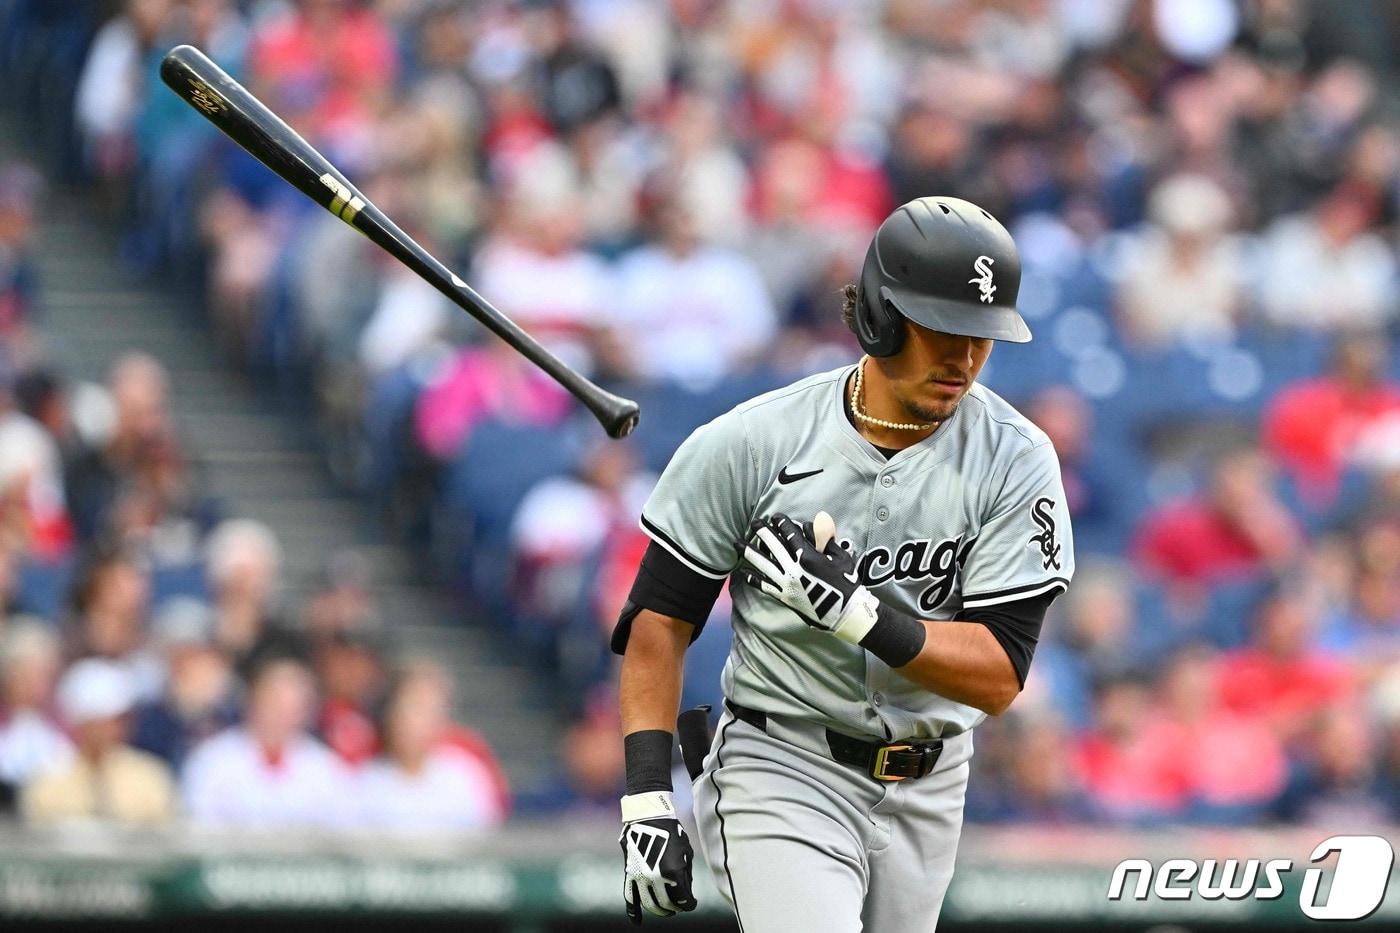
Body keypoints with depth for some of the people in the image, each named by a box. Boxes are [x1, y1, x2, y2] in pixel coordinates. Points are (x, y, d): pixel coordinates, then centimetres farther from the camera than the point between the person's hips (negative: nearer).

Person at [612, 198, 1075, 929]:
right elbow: (659, 620, -4)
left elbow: (999, 677, -13)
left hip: (925, 789, 3)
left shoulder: (1015, 462, -8)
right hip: (780, 776, -3)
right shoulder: (752, 444, -11)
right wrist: (647, 799, -11)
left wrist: (858, 612, -27)